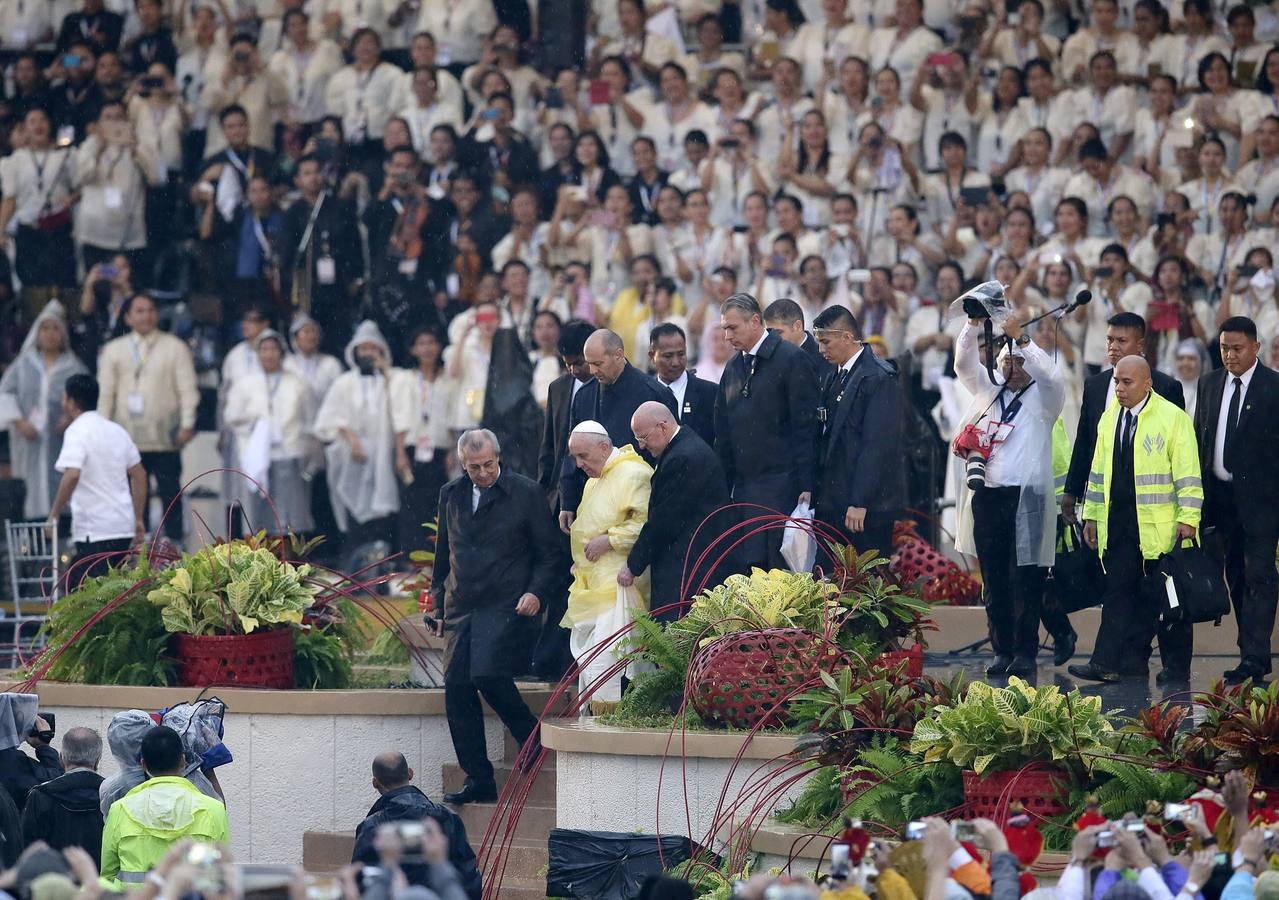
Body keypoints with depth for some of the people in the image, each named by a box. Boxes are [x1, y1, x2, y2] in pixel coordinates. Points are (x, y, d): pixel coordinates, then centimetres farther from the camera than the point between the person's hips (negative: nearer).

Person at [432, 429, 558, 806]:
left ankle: (532, 741, 2)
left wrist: (535, 592, -12)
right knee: (457, 689, -2)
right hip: (462, 610, 5)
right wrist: (440, 606, 19)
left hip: (507, 606, -5)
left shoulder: (526, 493, 0)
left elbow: (547, 555, 3)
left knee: (488, 674, -22)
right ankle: (478, 780, 4)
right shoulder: (451, 495, 14)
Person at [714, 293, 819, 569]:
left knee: (777, 566, -9)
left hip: (781, 484, -6)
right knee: (747, 567, -1)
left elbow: (805, 429, -8)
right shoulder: (733, 367, 16)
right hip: (743, 486, 6)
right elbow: (723, 435, 18)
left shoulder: (792, 360, -5)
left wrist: (806, 485, -12)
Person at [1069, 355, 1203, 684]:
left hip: (1160, 525, -5)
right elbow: (1099, 470, 19)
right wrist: (1092, 515, 17)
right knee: (1119, 591, 0)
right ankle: (1107, 663, -3)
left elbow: (1187, 472, -9)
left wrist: (1188, 518, -14)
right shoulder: (1110, 418, 12)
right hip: (1118, 524, 5)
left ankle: (1176, 666, 11)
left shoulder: (1173, 418, -6)